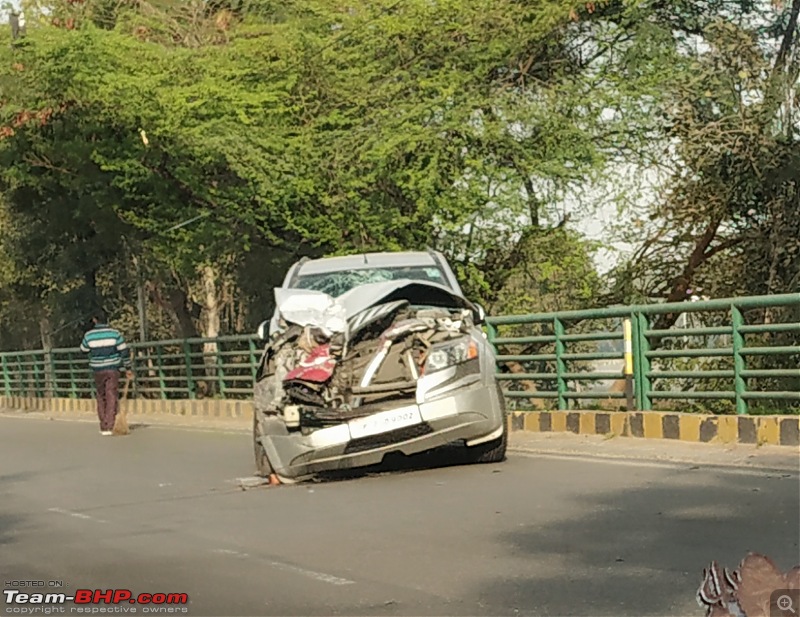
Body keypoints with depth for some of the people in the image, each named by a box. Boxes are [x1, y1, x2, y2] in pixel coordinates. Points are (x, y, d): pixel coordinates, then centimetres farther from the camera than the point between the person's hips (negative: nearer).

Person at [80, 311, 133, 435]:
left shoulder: (89, 335, -5)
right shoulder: (114, 333, -6)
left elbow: (83, 350, 11)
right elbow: (124, 351, -4)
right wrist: (128, 368, 5)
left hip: (98, 370, 1)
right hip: (113, 369, -1)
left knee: (101, 397, 14)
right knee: (111, 398, -1)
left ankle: (103, 426, 16)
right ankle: (108, 427, -9)